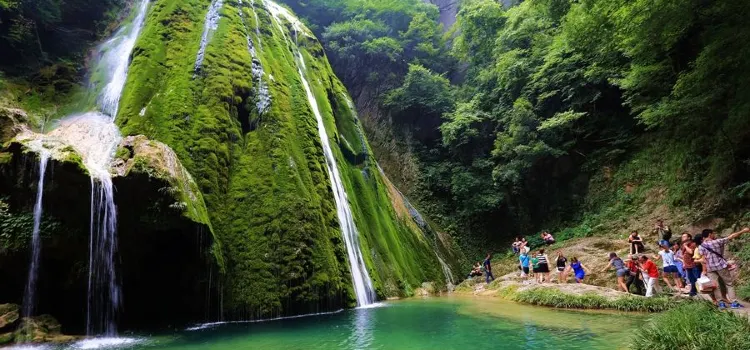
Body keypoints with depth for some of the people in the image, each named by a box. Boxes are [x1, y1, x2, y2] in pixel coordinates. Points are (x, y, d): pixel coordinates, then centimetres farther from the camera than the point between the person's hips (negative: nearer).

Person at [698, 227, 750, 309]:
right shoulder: (718, 241, -7)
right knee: (729, 283, 10)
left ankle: (721, 302, 1)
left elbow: (704, 260, -4)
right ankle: (734, 302, 7)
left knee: (715, 285, 4)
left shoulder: (701, 246, -2)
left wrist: (705, 270, 0)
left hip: (710, 268, 2)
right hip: (721, 266, -2)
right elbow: (731, 236, -1)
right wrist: (742, 231, 9)